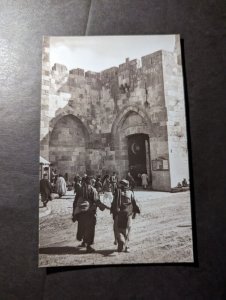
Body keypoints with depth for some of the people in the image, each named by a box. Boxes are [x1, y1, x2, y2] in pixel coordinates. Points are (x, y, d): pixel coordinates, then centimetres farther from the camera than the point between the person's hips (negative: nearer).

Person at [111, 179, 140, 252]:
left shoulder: (118, 191, -3)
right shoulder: (130, 193, 4)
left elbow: (114, 202, -7)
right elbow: (134, 204, 4)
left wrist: (113, 211, -3)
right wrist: (135, 212, 13)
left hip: (119, 214, -2)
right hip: (128, 214, 3)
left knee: (118, 229, 8)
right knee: (126, 230, 13)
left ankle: (121, 241, -13)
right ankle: (126, 246, 15)